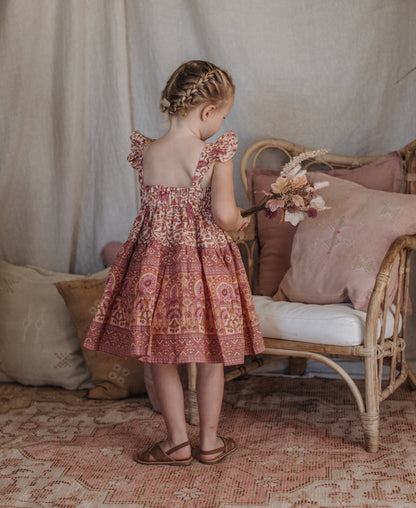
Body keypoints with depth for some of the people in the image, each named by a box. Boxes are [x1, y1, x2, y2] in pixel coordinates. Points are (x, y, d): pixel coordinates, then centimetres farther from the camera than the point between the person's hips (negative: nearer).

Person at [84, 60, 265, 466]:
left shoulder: (145, 152, -2)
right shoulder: (215, 155, -14)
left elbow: (154, 208, 8)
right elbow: (224, 216, -22)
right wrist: (238, 222, 2)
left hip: (153, 262, 3)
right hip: (206, 265, -2)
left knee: (161, 358, 15)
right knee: (211, 358, 15)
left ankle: (177, 442, 24)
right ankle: (210, 441, 26)